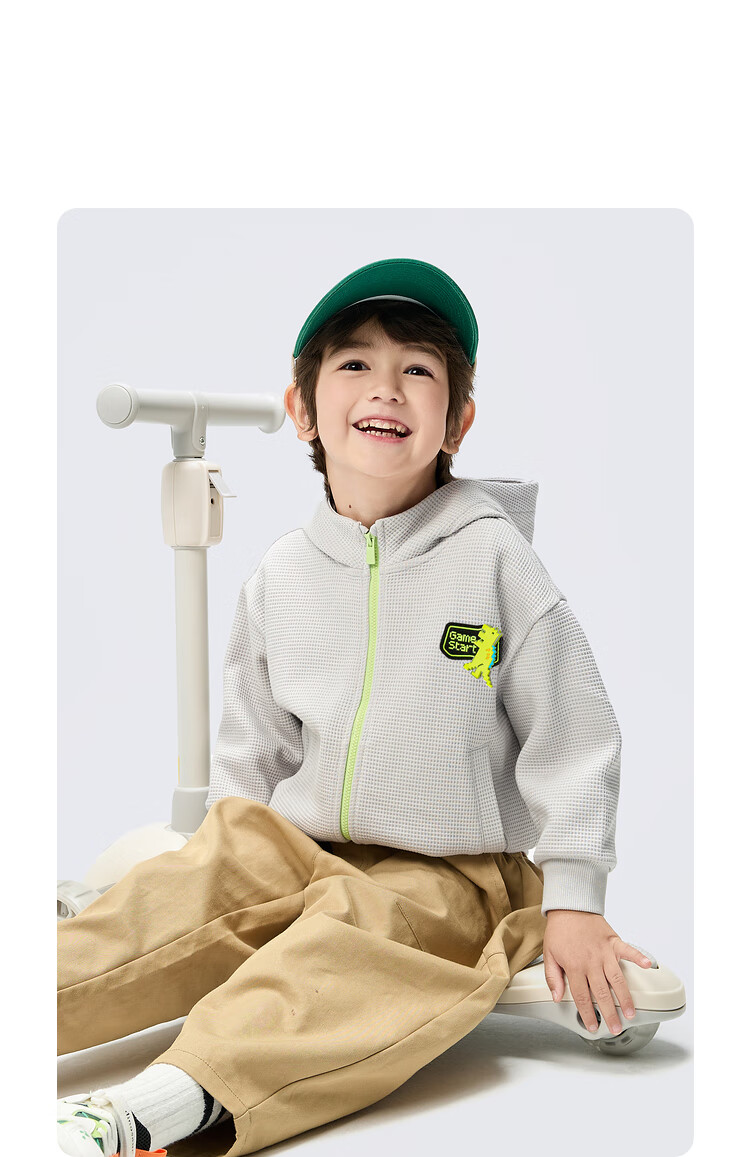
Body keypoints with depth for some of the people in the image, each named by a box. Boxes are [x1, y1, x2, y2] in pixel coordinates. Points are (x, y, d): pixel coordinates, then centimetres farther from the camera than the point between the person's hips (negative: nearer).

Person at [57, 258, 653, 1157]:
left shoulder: (492, 556, -9)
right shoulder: (281, 576, 4)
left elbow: (572, 738, -6)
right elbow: (250, 746, 15)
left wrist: (572, 903, -9)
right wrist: (226, 866, 5)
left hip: (452, 878, -4)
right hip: (299, 853, 5)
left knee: (350, 939, -33)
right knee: (174, 895, -20)